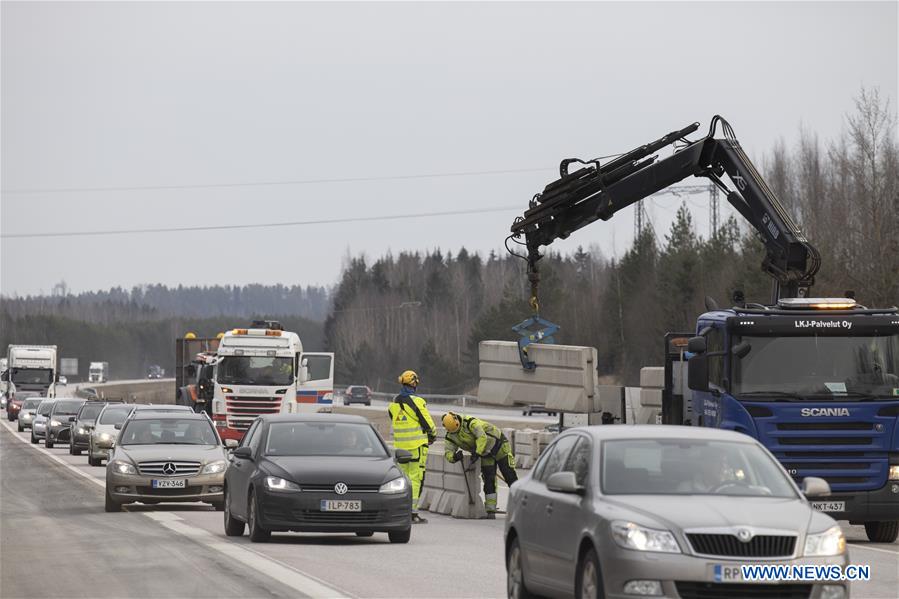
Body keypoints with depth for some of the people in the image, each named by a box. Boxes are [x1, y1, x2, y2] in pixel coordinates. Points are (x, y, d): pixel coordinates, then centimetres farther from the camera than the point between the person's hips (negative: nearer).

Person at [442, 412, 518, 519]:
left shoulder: (470, 422, -26)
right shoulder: (451, 436, -6)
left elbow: (482, 437, -33)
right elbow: (448, 452, -12)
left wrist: (477, 453, -37)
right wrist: (454, 457, -34)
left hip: (499, 445, -6)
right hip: (486, 454, 6)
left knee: (510, 476, -4)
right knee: (489, 481, -3)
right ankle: (491, 511, -1)